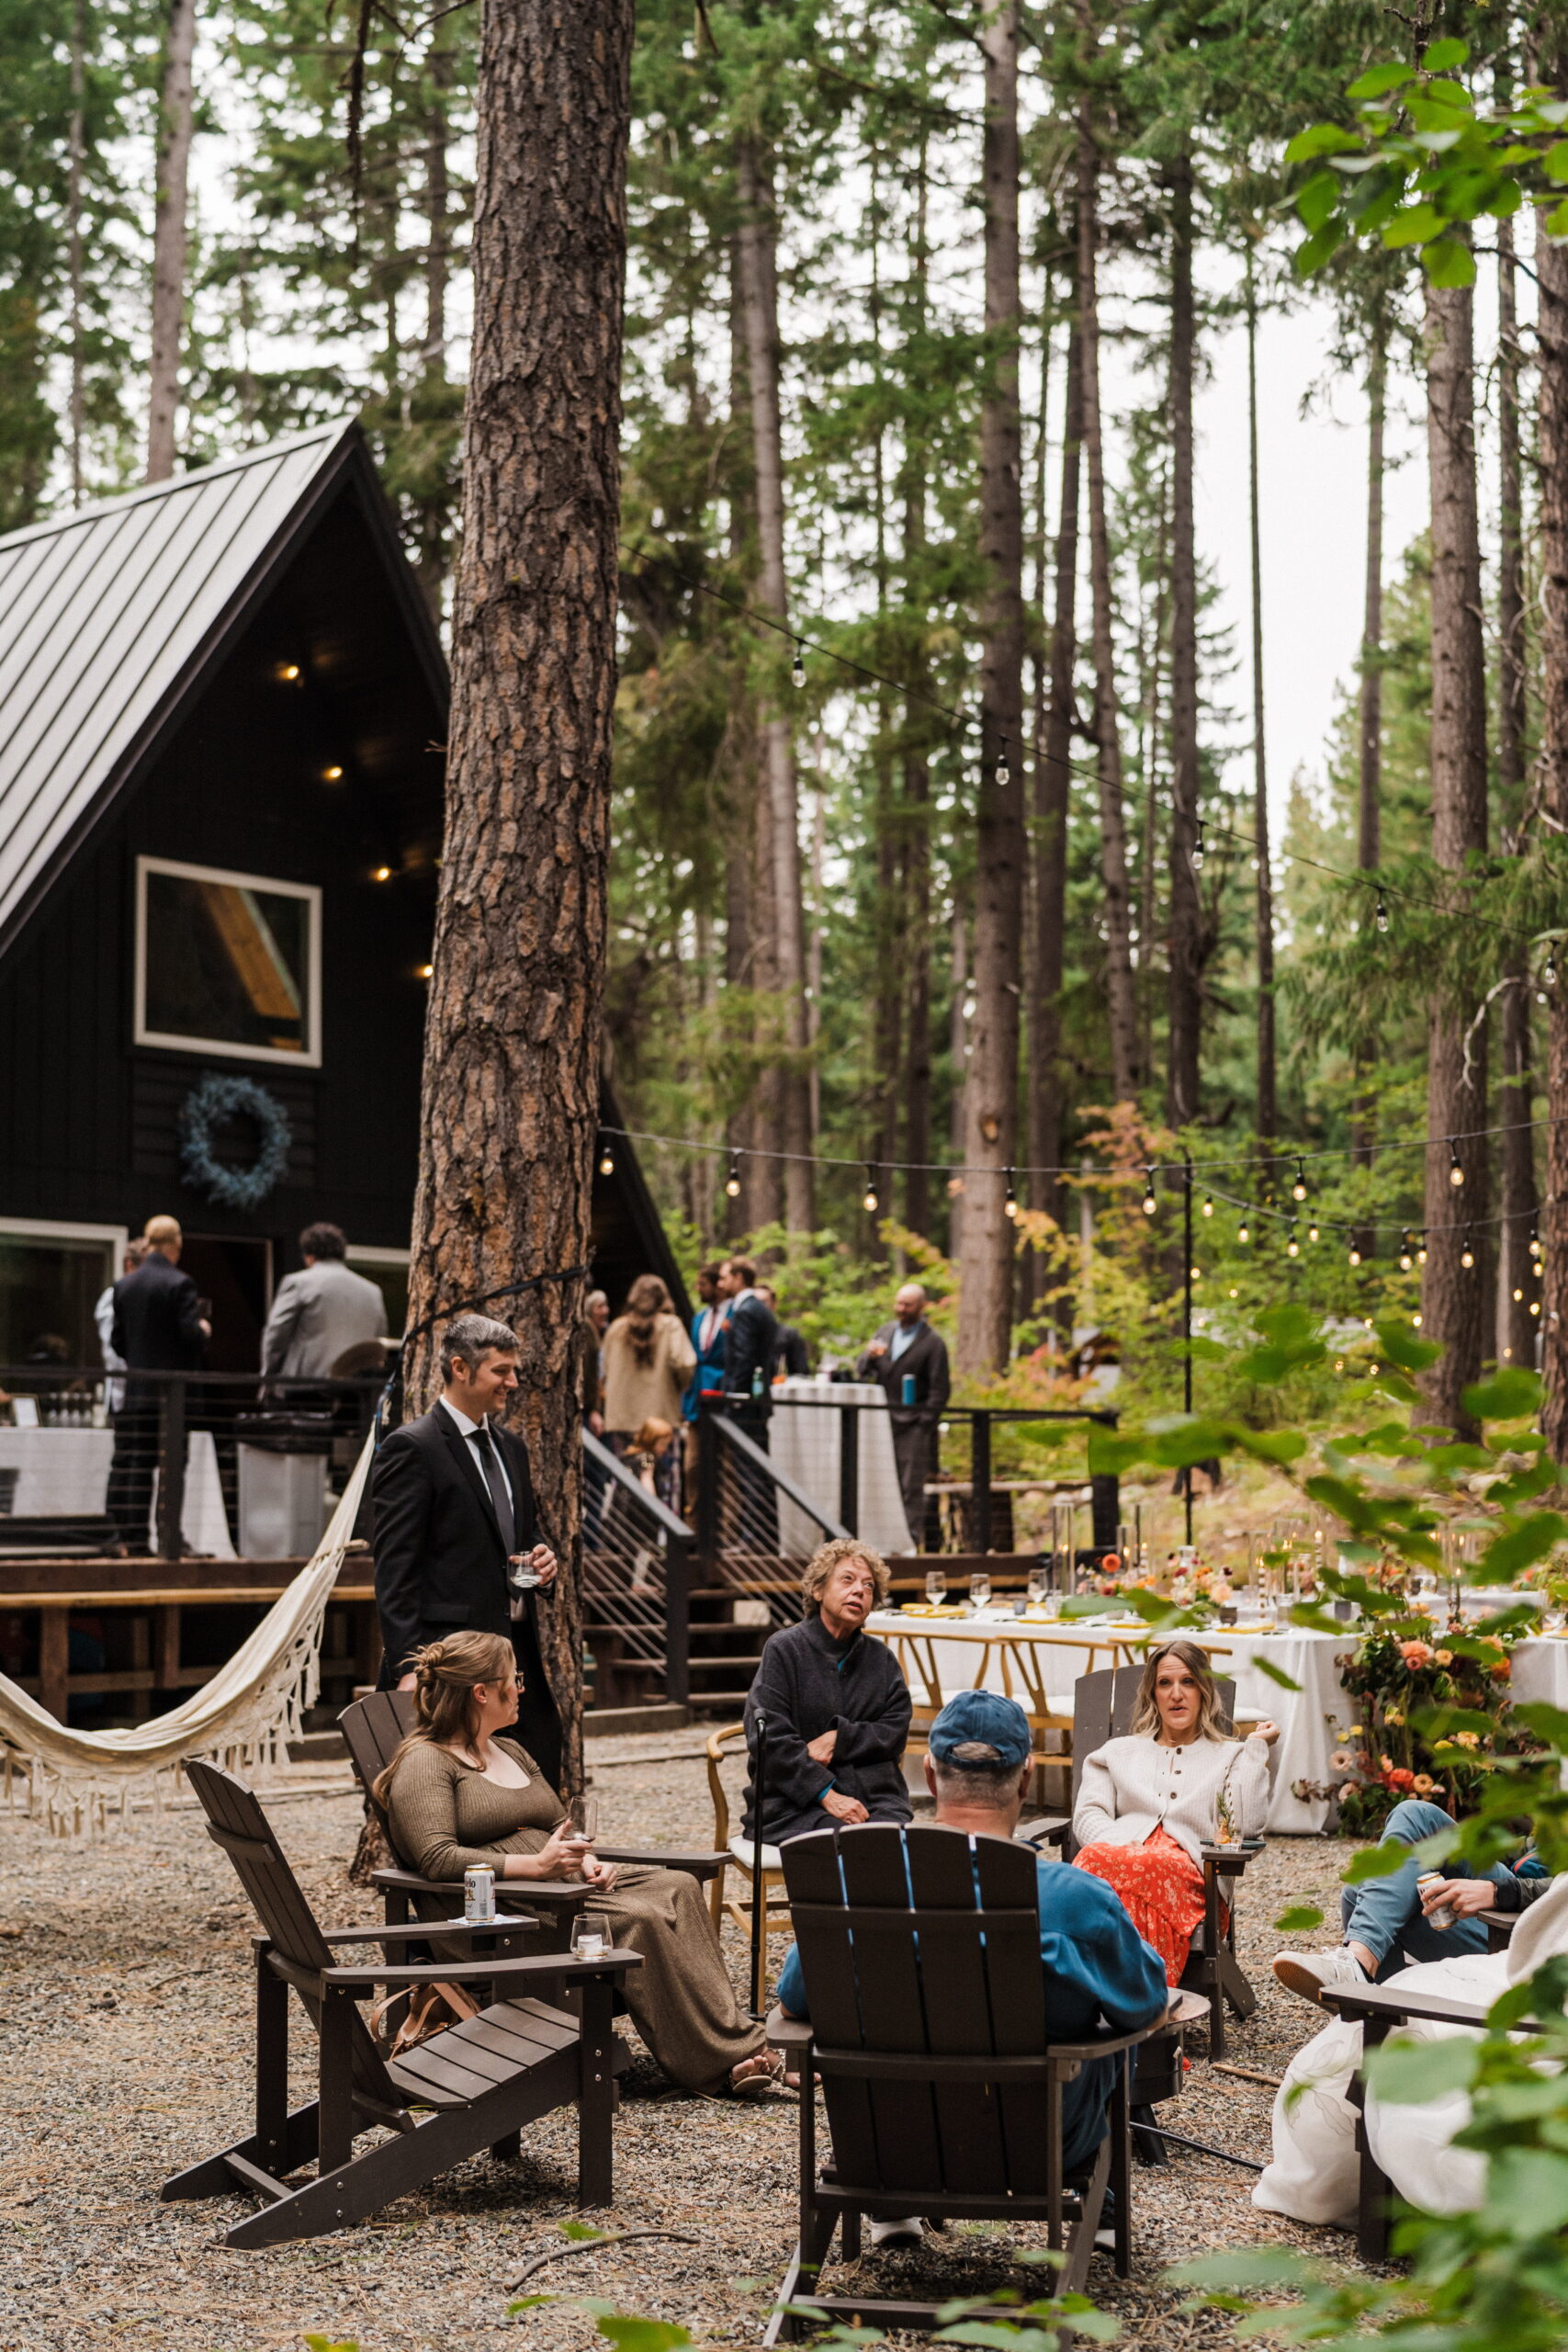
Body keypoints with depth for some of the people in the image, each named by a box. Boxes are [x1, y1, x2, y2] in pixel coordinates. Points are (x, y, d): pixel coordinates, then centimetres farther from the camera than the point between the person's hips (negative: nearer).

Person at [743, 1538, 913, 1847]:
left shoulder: (881, 1659, 17)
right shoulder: (783, 1650, 2)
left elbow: (896, 1731, 9)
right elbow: (769, 1740, -7)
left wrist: (839, 1739, -9)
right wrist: (827, 1795, -15)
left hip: (875, 1795, 4)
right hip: (795, 1804, -4)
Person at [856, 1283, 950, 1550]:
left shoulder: (933, 1342, -1)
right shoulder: (885, 1332, 16)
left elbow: (939, 1389, -4)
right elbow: (863, 1372, 15)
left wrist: (925, 1425, -11)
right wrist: (870, 1357, -8)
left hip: (912, 1425, -5)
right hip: (882, 1423, 5)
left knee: (912, 1486, -4)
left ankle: (912, 1538, -1)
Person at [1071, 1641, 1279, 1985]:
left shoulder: (1229, 1757, 26)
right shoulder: (1118, 1752, 32)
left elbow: (1245, 1825, 6)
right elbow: (1088, 1815, 16)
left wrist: (1256, 1748, 10)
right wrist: (1120, 1848, -7)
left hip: (1185, 1872, -1)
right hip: (1119, 1852, 1)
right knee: (1097, 1857, -39)